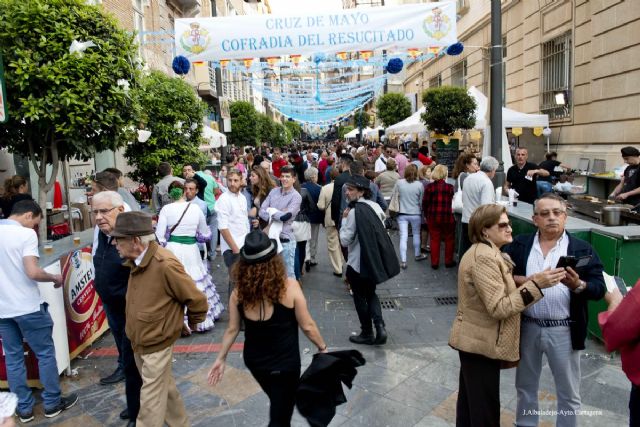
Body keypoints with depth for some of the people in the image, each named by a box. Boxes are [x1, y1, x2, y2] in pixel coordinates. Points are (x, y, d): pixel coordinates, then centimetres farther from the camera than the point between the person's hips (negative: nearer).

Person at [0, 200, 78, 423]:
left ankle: (24, 408, 23)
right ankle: (53, 403, 19)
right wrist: (55, 278, -6)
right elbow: (32, 272, -22)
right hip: (28, 307, -6)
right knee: (45, 354, 9)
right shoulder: (26, 234, -14)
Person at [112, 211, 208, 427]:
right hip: (138, 343, 8)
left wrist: (191, 324, -3)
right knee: (165, 390, 24)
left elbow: (197, 300, -21)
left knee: (151, 404, 5)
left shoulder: (164, 264, -28)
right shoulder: (136, 261, -1)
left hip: (156, 346, -8)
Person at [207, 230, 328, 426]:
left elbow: (232, 330, -4)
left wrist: (221, 358, 11)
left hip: (254, 360, 4)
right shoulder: (289, 286, -22)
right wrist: (322, 347, 3)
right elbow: (307, 326, -14)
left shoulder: (239, 291, -13)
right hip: (285, 362, -4)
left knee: (278, 404, 31)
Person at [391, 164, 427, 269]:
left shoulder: (399, 183, -9)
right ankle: (417, 255, 37)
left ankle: (403, 261, -3)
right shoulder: (420, 185, -11)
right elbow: (422, 201, -2)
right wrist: (421, 210, 16)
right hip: (415, 214, 0)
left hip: (402, 214, 0)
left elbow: (393, 196, 0)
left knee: (403, 237, 1)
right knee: (416, 234, 20)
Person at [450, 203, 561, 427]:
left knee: (470, 403, 23)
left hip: (474, 340, 10)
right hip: (481, 343, -10)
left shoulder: (484, 252, 10)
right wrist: (535, 285, -26)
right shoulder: (485, 258, -23)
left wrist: (528, 282, 1)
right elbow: (499, 308, -26)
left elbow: (500, 292, 11)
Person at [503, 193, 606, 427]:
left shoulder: (582, 249, -3)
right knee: (525, 387, 19)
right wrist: (528, 281, -19)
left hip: (563, 331, -1)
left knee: (568, 393, 13)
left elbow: (599, 288, -8)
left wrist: (578, 285, -28)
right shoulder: (519, 244, 2)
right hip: (527, 327, 2)